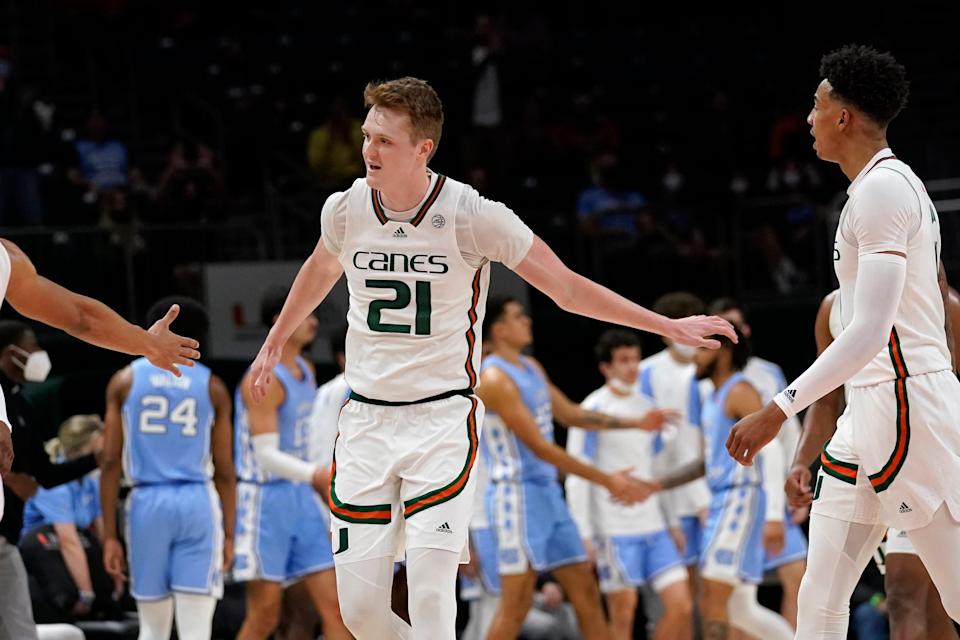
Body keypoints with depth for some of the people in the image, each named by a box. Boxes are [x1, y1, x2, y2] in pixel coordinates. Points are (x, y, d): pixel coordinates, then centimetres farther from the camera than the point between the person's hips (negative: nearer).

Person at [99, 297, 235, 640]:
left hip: (147, 502, 1)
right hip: (197, 502, -1)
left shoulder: (126, 380, 7)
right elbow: (224, 470, 4)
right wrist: (229, 535, 11)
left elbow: (110, 462, 2)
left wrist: (109, 535, 3)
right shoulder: (212, 386, 7)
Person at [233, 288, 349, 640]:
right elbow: (266, 455, -23)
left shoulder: (305, 371, 12)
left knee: (335, 605, 1)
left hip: (301, 497, 8)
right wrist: (316, 474, -35)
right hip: (265, 499, -8)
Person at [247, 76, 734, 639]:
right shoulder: (345, 210, -2)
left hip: (442, 418, -3)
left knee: (430, 590, -19)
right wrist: (275, 344, 37)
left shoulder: (472, 215, -13)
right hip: (365, 418, 3)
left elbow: (566, 288, -3)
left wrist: (670, 327, -2)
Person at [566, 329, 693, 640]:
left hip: (654, 527, 6)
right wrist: (584, 535, -13)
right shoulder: (593, 410, -6)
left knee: (681, 605, -2)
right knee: (623, 614, -3)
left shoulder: (647, 407, 13)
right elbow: (577, 477, -8)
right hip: (615, 530, -6)